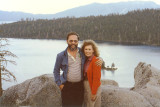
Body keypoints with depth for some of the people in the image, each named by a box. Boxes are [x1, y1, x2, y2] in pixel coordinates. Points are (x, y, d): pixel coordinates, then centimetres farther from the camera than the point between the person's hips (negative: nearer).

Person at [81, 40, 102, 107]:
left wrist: (93, 93, -18)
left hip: (93, 87, -8)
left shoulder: (96, 61, -20)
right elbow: (84, 74, 8)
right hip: (85, 86, 8)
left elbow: (96, 78, -20)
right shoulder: (86, 60, 3)